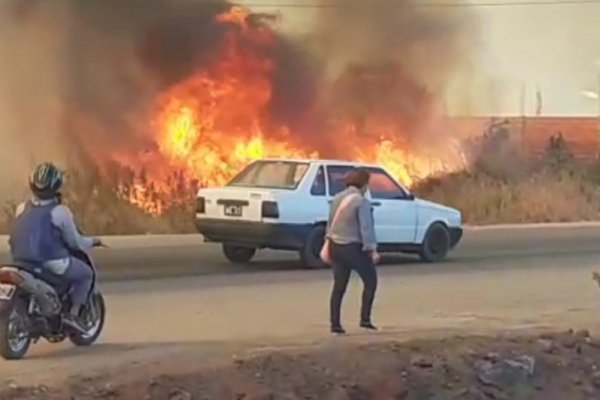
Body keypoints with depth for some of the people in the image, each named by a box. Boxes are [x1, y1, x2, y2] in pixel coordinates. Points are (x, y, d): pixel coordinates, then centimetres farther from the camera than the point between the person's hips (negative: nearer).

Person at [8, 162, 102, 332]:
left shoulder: (22, 208, 4)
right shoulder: (60, 212, -12)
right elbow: (75, 242, -3)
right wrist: (93, 242, 17)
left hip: (22, 262, 6)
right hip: (52, 263, -6)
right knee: (86, 273, 17)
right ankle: (73, 314, 4)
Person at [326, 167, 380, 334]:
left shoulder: (337, 199, 8)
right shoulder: (362, 202, -14)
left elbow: (330, 223, 13)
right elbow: (366, 228, -18)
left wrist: (329, 240, 23)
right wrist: (372, 249, -17)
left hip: (336, 246, 7)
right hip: (354, 247, -7)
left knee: (339, 285, 11)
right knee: (370, 280, 10)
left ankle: (335, 324, 8)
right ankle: (365, 319, 4)